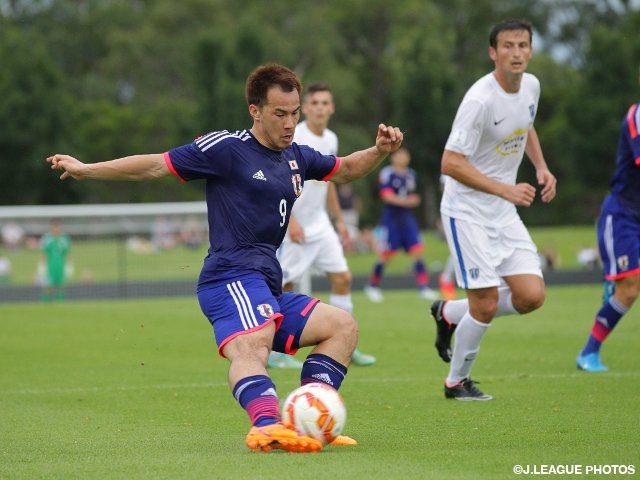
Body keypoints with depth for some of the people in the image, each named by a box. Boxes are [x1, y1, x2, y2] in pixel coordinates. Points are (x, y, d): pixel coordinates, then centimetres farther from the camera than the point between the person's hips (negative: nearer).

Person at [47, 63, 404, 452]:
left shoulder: (297, 157, 20)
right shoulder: (227, 149, -2)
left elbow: (346, 169, 36)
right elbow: (157, 165, 1)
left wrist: (379, 152, 16)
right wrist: (87, 170, 1)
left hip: (267, 288, 9)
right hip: (233, 278, -9)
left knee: (343, 326, 9)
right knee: (252, 348, -34)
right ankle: (269, 425, -63)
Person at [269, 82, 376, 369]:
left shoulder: (330, 140, 10)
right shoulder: (293, 138, -14)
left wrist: (339, 220, 21)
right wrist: (290, 220, -23)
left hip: (319, 224, 7)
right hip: (293, 225, -7)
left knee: (342, 278, 2)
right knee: (284, 286, -4)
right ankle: (274, 352, 5)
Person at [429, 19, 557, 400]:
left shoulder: (531, 86, 2)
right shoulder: (480, 99, -22)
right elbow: (451, 163, -22)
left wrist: (542, 167, 7)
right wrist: (506, 190, -25)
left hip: (505, 213, 7)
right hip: (468, 213, -7)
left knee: (531, 296, -3)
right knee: (486, 305, -9)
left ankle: (449, 313, 20)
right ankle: (457, 382, 15)